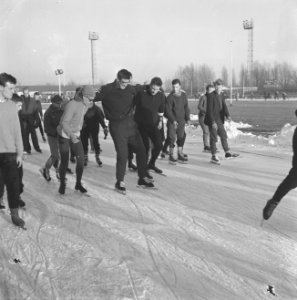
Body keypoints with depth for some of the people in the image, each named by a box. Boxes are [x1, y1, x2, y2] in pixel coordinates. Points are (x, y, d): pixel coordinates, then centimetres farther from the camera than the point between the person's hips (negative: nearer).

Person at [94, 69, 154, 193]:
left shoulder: (131, 89, 4)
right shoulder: (107, 90, -7)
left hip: (131, 123, 5)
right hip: (117, 126, -5)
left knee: (141, 150, 6)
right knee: (122, 154, -6)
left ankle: (143, 178, 20)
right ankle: (120, 182, 11)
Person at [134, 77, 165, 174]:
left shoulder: (161, 96, -6)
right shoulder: (141, 92, -19)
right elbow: (133, 106, -7)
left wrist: (160, 121, 12)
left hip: (153, 124, 4)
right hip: (140, 123, -4)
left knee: (159, 144, 1)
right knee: (145, 146, -10)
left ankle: (151, 164, 24)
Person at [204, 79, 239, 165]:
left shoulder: (221, 97, 10)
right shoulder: (210, 96, -13)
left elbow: (224, 107, -1)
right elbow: (209, 110, -19)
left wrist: (228, 116, -21)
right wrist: (213, 122, -25)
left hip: (219, 120, 8)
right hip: (212, 121, -8)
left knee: (224, 136, 15)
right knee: (213, 138, -2)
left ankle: (227, 153, 28)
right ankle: (213, 157, 7)